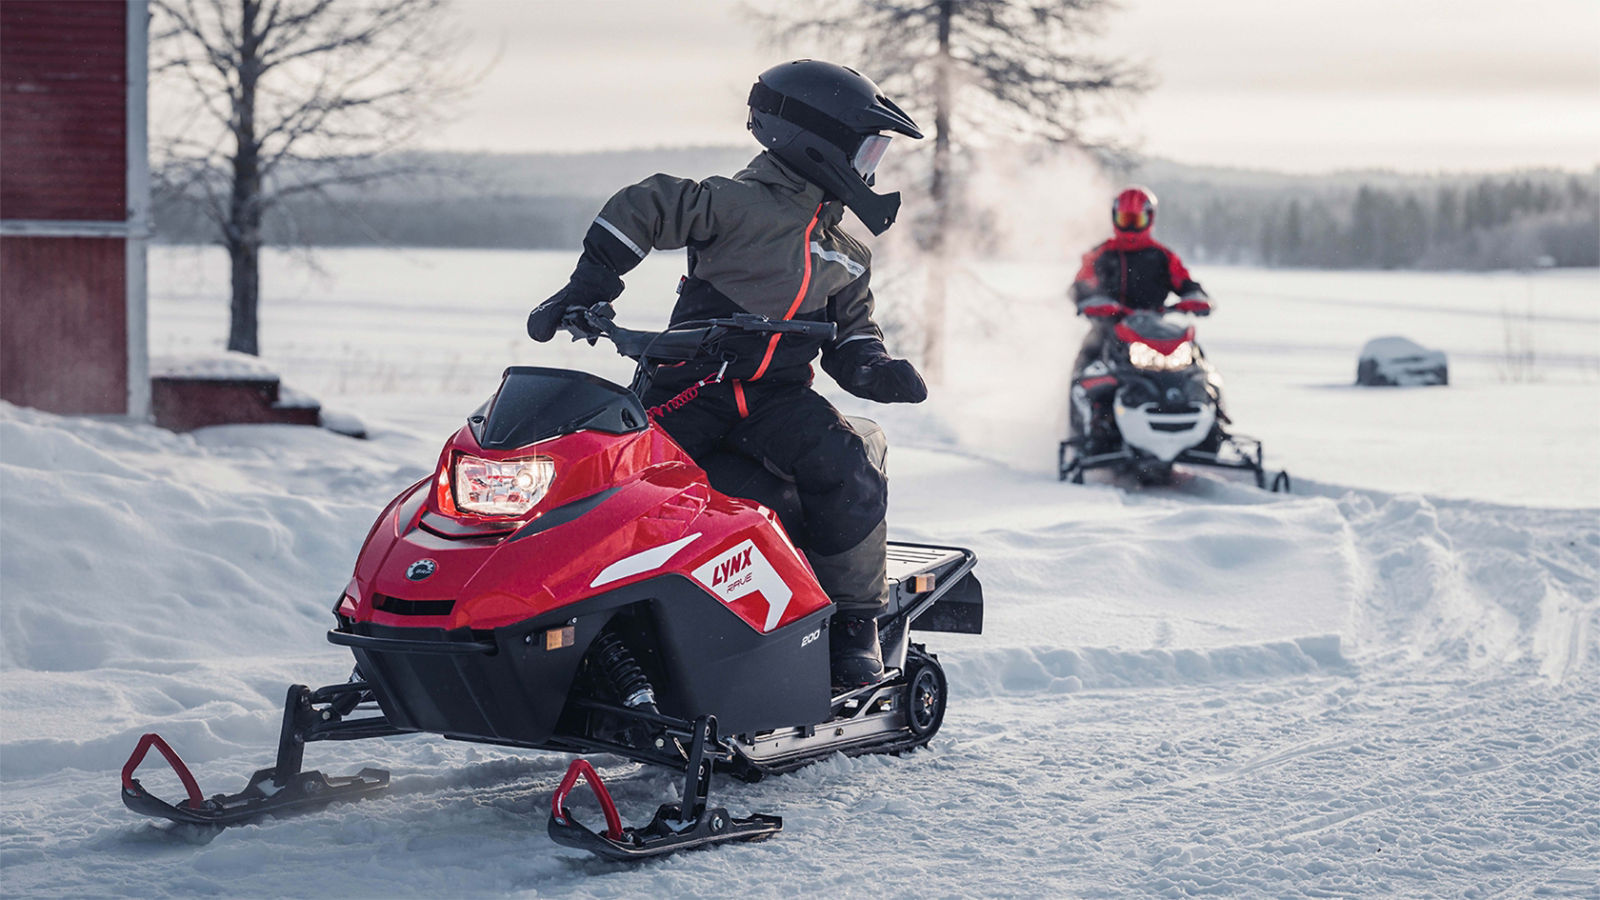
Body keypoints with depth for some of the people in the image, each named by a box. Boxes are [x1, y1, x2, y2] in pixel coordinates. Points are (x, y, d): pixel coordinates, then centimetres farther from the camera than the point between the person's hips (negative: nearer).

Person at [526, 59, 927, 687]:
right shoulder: (742, 203, -7)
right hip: (694, 388, -4)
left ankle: (855, 625, -8)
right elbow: (641, 210, -10)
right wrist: (585, 292, -14)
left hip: (780, 396, 4)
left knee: (848, 477, -21)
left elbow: (850, 337, 21)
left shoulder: (847, 257, 17)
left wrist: (877, 372, -2)